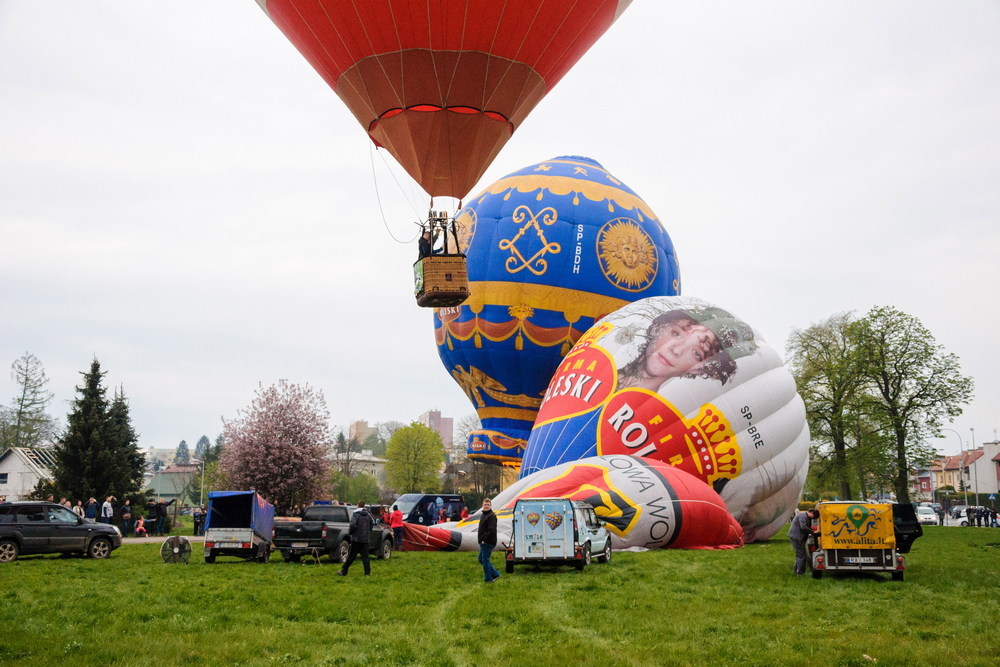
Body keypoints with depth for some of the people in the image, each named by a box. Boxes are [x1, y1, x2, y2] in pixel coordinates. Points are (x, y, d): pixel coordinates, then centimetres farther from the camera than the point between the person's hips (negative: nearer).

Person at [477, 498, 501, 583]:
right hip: (483, 543, 10)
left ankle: (488, 579, 9)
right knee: (481, 559, 16)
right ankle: (495, 574, 21)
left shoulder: (492, 516, -16)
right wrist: (480, 539, 14)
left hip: (488, 543, -10)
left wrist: (484, 540, -20)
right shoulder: (482, 515, 15)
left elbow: (491, 530, -24)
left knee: (485, 561, -3)